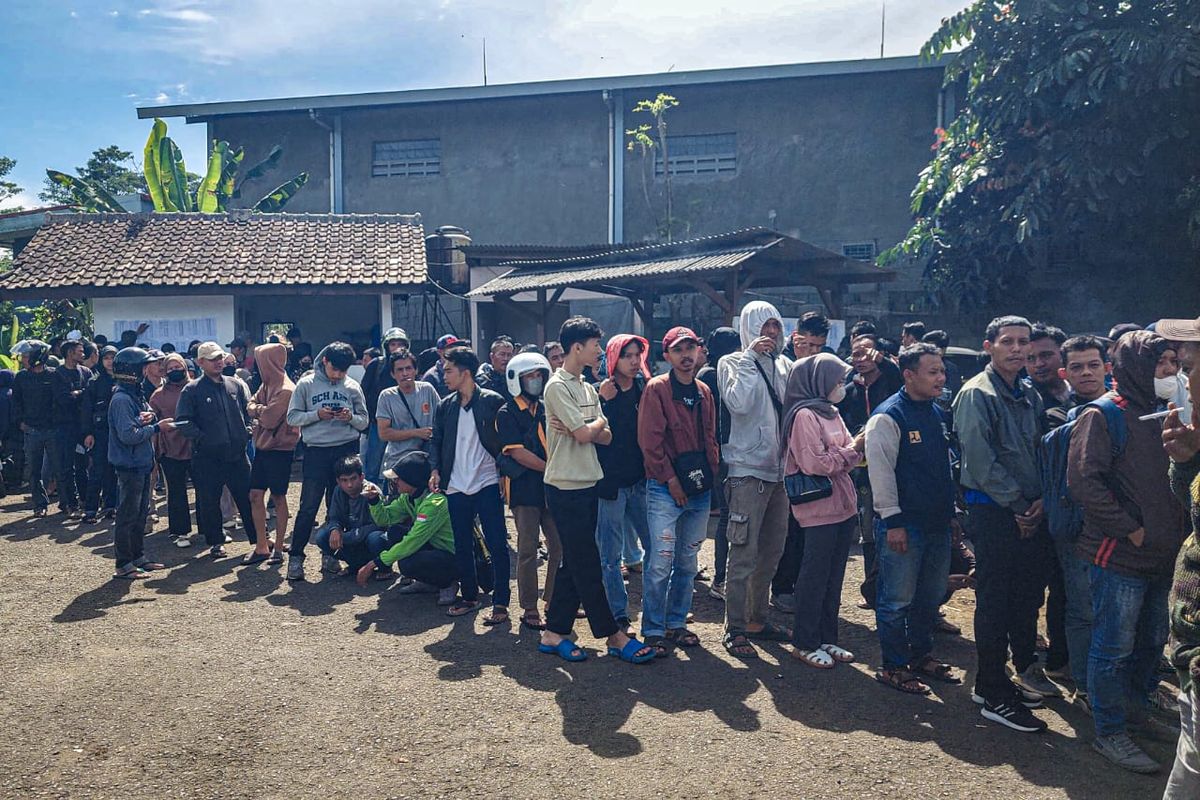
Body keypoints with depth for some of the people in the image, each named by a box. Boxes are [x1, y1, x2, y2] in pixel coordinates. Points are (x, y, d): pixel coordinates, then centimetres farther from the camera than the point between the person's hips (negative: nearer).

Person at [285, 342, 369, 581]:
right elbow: (292, 417, 0)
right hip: (316, 451, -2)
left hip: (347, 451, 2)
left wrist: (351, 418, -12)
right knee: (308, 508, -4)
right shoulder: (306, 384, 2)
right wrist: (317, 414, -14)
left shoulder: (352, 387, 7)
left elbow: (364, 421, 8)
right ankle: (296, 557, 4)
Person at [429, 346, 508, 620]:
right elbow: (436, 441, 15)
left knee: (497, 544, -4)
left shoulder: (493, 401, -5)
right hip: (456, 486, 5)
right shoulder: (445, 406, 10)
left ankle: (500, 603, 2)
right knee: (462, 546, 12)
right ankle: (469, 596, 27)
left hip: (487, 483, -5)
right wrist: (435, 470, 0)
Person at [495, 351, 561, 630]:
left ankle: (554, 600, 21)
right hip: (524, 489, -6)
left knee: (559, 546, 7)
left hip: (551, 487, 6)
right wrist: (551, 469, -15)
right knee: (528, 551, 1)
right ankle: (529, 608, 10)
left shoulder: (546, 409, 13)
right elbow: (517, 452, -13)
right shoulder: (507, 414, -5)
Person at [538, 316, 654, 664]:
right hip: (565, 486, -9)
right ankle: (614, 635, 7)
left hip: (587, 484, 9)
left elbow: (605, 437, 7)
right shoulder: (558, 386, -12)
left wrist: (579, 430, -12)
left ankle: (555, 633, 20)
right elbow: (585, 434, -18)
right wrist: (598, 422, 2)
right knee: (587, 564, -1)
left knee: (575, 563, 11)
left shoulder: (588, 388, 15)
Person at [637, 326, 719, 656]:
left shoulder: (704, 392, 13)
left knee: (688, 562, 12)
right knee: (661, 563, -7)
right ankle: (653, 631, 4)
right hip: (665, 489, -6)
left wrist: (711, 473, 4)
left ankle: (676, 623, 24)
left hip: (699, 489, 6)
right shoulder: (657, 389, -6)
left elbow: (710, 438, 17)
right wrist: (671, 480, -13)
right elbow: (650, 440, -12)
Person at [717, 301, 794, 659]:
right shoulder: (732, 363, -4)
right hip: (748, 470, -6)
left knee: (771, 551, 14)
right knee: (743, 554, -5)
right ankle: (734, 629, 5)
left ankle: (757, 619, 28)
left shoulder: (784, 364, 11)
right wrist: (750, 357, -18)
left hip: (781, 469, 6)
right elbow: (739, 403, -22)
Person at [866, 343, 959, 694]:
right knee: (897, 600, 0)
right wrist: (893, 520, -18)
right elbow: (880, 470, -17)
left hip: (938, 523, 8)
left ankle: (922, 655, 34)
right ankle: (893, 667, 13)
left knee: (931, 597, 18)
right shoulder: (888, 416, -14)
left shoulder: (938, 413, 12)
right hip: (903, 525, -8)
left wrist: (952, 509, 19)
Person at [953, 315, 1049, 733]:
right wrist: (1018, 505, -13)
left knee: (1027, 596, 14)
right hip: (994, 512, -7)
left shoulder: (1030, 397, 14)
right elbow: (980, 460, -16)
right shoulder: (976, 395, -10)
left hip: (1031, 514, 7)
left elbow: (1043, 452, 15)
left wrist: (1042, 500, -1)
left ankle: (1024, 667, 31)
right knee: (994, 601, -2)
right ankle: (993, 695, 7)